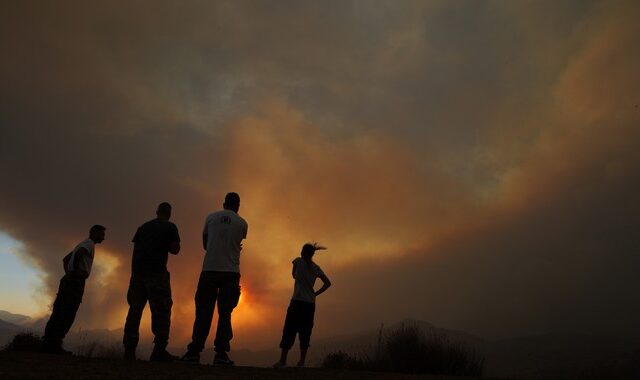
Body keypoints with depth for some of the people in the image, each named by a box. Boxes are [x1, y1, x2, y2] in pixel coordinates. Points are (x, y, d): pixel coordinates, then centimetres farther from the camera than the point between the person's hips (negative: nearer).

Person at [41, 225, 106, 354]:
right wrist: (76, 271, -15)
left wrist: (68, 273, 17)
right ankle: (54, 345, -17)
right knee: (67, 314, -12)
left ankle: (47, 344, 3)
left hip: (67, 280, 9)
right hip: (76, 281, -9)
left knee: (58, 313, 5)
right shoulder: (89, 244, -3)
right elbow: (78, 254, -24)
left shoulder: (82, 244, 26)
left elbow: (65, 259, 31)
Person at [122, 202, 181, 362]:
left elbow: (135, 249, 16)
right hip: (157, 272, -5)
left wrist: (134, 271, 17)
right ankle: (159, 350, -12)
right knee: (161, 310, -4)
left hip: (138, 271, 5)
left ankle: (129, 349, 5)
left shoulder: (143, 227, 20)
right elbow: (175, 249, -3)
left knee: (135, 309, 8)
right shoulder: (170, 227, 5)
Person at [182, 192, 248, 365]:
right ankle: (221, 354, -1)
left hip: (209, 269, 1)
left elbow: (205, 244, 17)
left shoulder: (211, 217, 9)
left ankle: (194, 352, 2)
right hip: (231, 271, -1)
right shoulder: (242, 223, 6)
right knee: (224, 313, 4)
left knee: (203, 312, 5)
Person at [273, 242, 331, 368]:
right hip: (310, 303, 4)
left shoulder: (298, 261, 1)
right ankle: (302, 362, 3)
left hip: (297, 301, -3)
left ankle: (282, 360, -6)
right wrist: (315, 293, 10)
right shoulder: (315, 267, 10)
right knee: (305, 332, 6)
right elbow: (327, 283, 10)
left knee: (289, 330, -3)